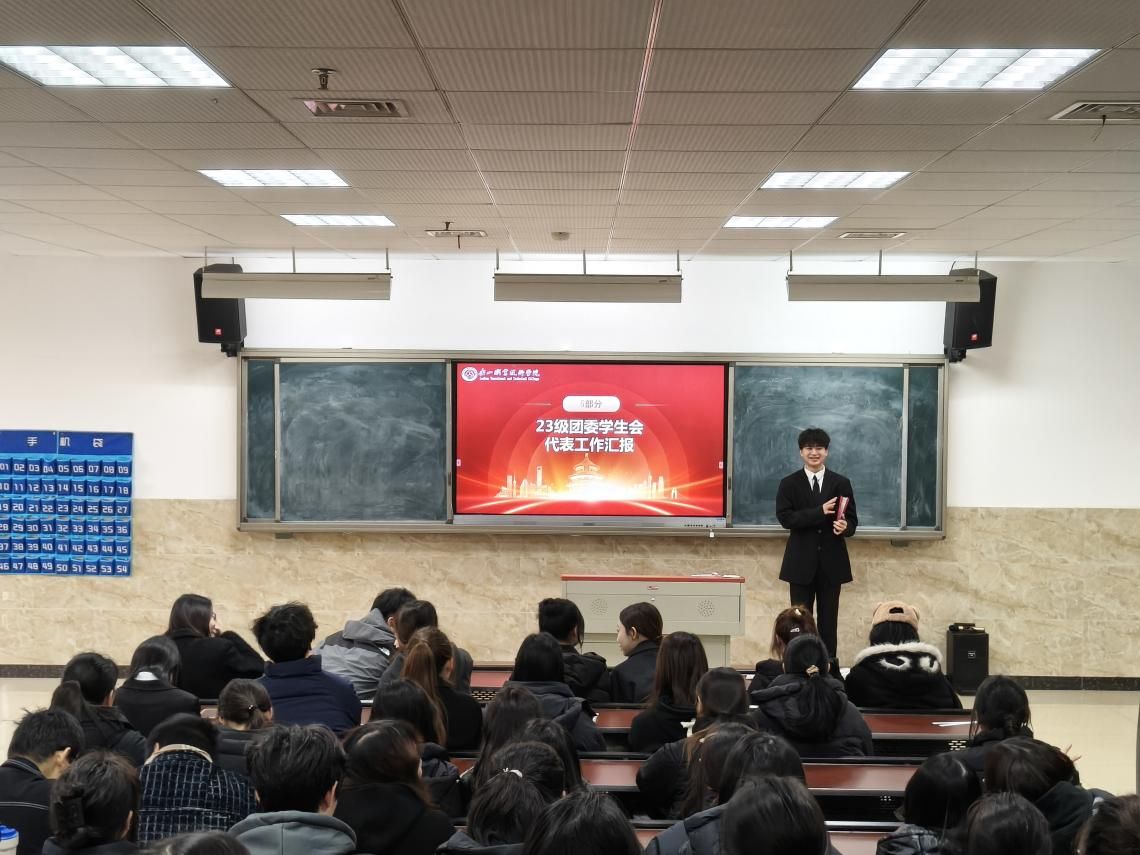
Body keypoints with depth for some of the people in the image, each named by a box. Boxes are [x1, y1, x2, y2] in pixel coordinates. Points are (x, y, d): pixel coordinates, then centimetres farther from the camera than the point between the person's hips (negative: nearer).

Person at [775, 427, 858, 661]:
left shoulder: (841, 483, 5)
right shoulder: (789, 484, 1)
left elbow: (852, 519, 3)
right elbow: (785, 518, -11)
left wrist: (845, 526, -21)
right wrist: (820, 512, -20)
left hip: (832, 561, 1)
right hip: (801, 562, -1)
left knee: (828, 618, 6)